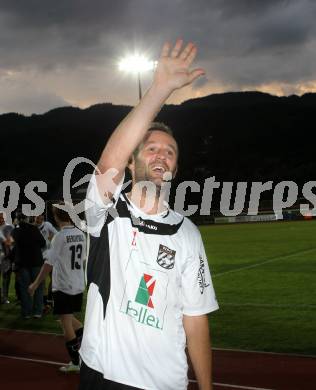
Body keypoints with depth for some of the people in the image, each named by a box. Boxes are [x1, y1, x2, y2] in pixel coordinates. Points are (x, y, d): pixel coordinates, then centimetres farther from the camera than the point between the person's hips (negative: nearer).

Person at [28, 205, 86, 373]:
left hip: (63, 287, -7)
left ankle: (75, 362, 6)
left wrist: (35, 284, -7)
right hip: (78, 286, 7)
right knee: (69, 318, 23)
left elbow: (49, 263, -15)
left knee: (66, 324, 2)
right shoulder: (80, 234, 4)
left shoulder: (60, 237, -16)